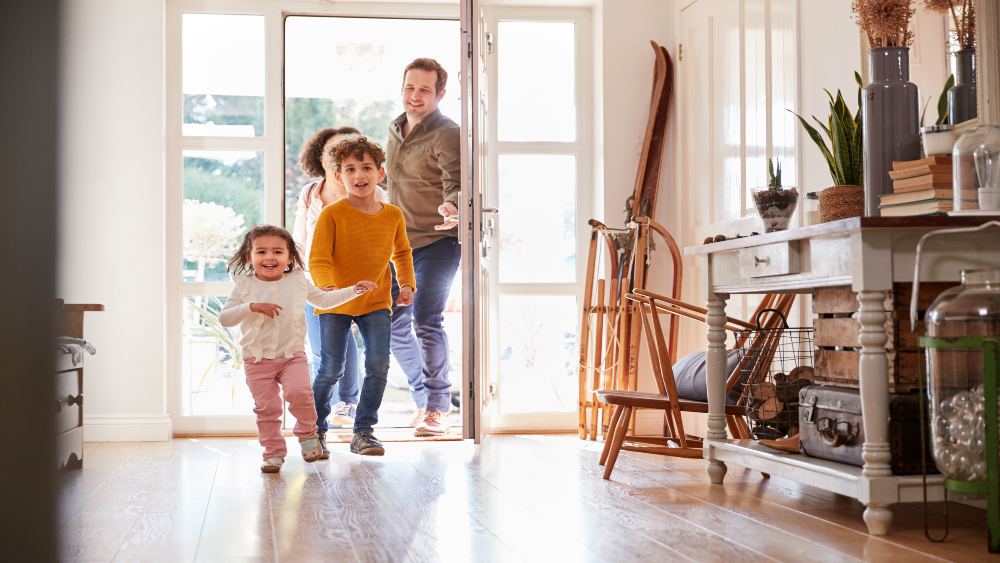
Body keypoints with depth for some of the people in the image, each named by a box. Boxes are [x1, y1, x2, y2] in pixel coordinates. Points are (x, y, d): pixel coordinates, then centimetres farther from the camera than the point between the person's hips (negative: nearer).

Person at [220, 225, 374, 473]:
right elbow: (224, 318, -7)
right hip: (257, 358, 0)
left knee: (299, 392, -22)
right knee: (266, 407, -1)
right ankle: (273, 453, 14)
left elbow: (323, 300, 20)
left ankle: (308, 433, 3)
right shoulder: (244, 285, -3)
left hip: (293, 354, 0)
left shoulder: (298, 281, 5)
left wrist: (353, 290, 15)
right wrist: (252, 307, -21)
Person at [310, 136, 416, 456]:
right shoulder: (332, 214, -13)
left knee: (379, 366, -7)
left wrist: (407, 284, 5)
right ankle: (314, 430, 20)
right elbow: (318, 260, -18)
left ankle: (364, 431, 8)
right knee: (331, 370, -1)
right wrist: (330, 291, -36)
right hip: (336, 304, -3)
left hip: (376, 302, 3)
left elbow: (401, 252, 19)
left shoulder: (393, 215, 0)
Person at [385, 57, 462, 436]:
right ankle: (425, 395, 24)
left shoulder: (447, 135, -12)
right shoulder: (395, 129, 12)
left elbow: (456, 184, -22)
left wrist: (450, 206, -42)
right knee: (392, 323, 10)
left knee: (426, 321, -15)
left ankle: (437, 408, -4)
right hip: (399, 243, 8)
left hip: (436, 242, -8)